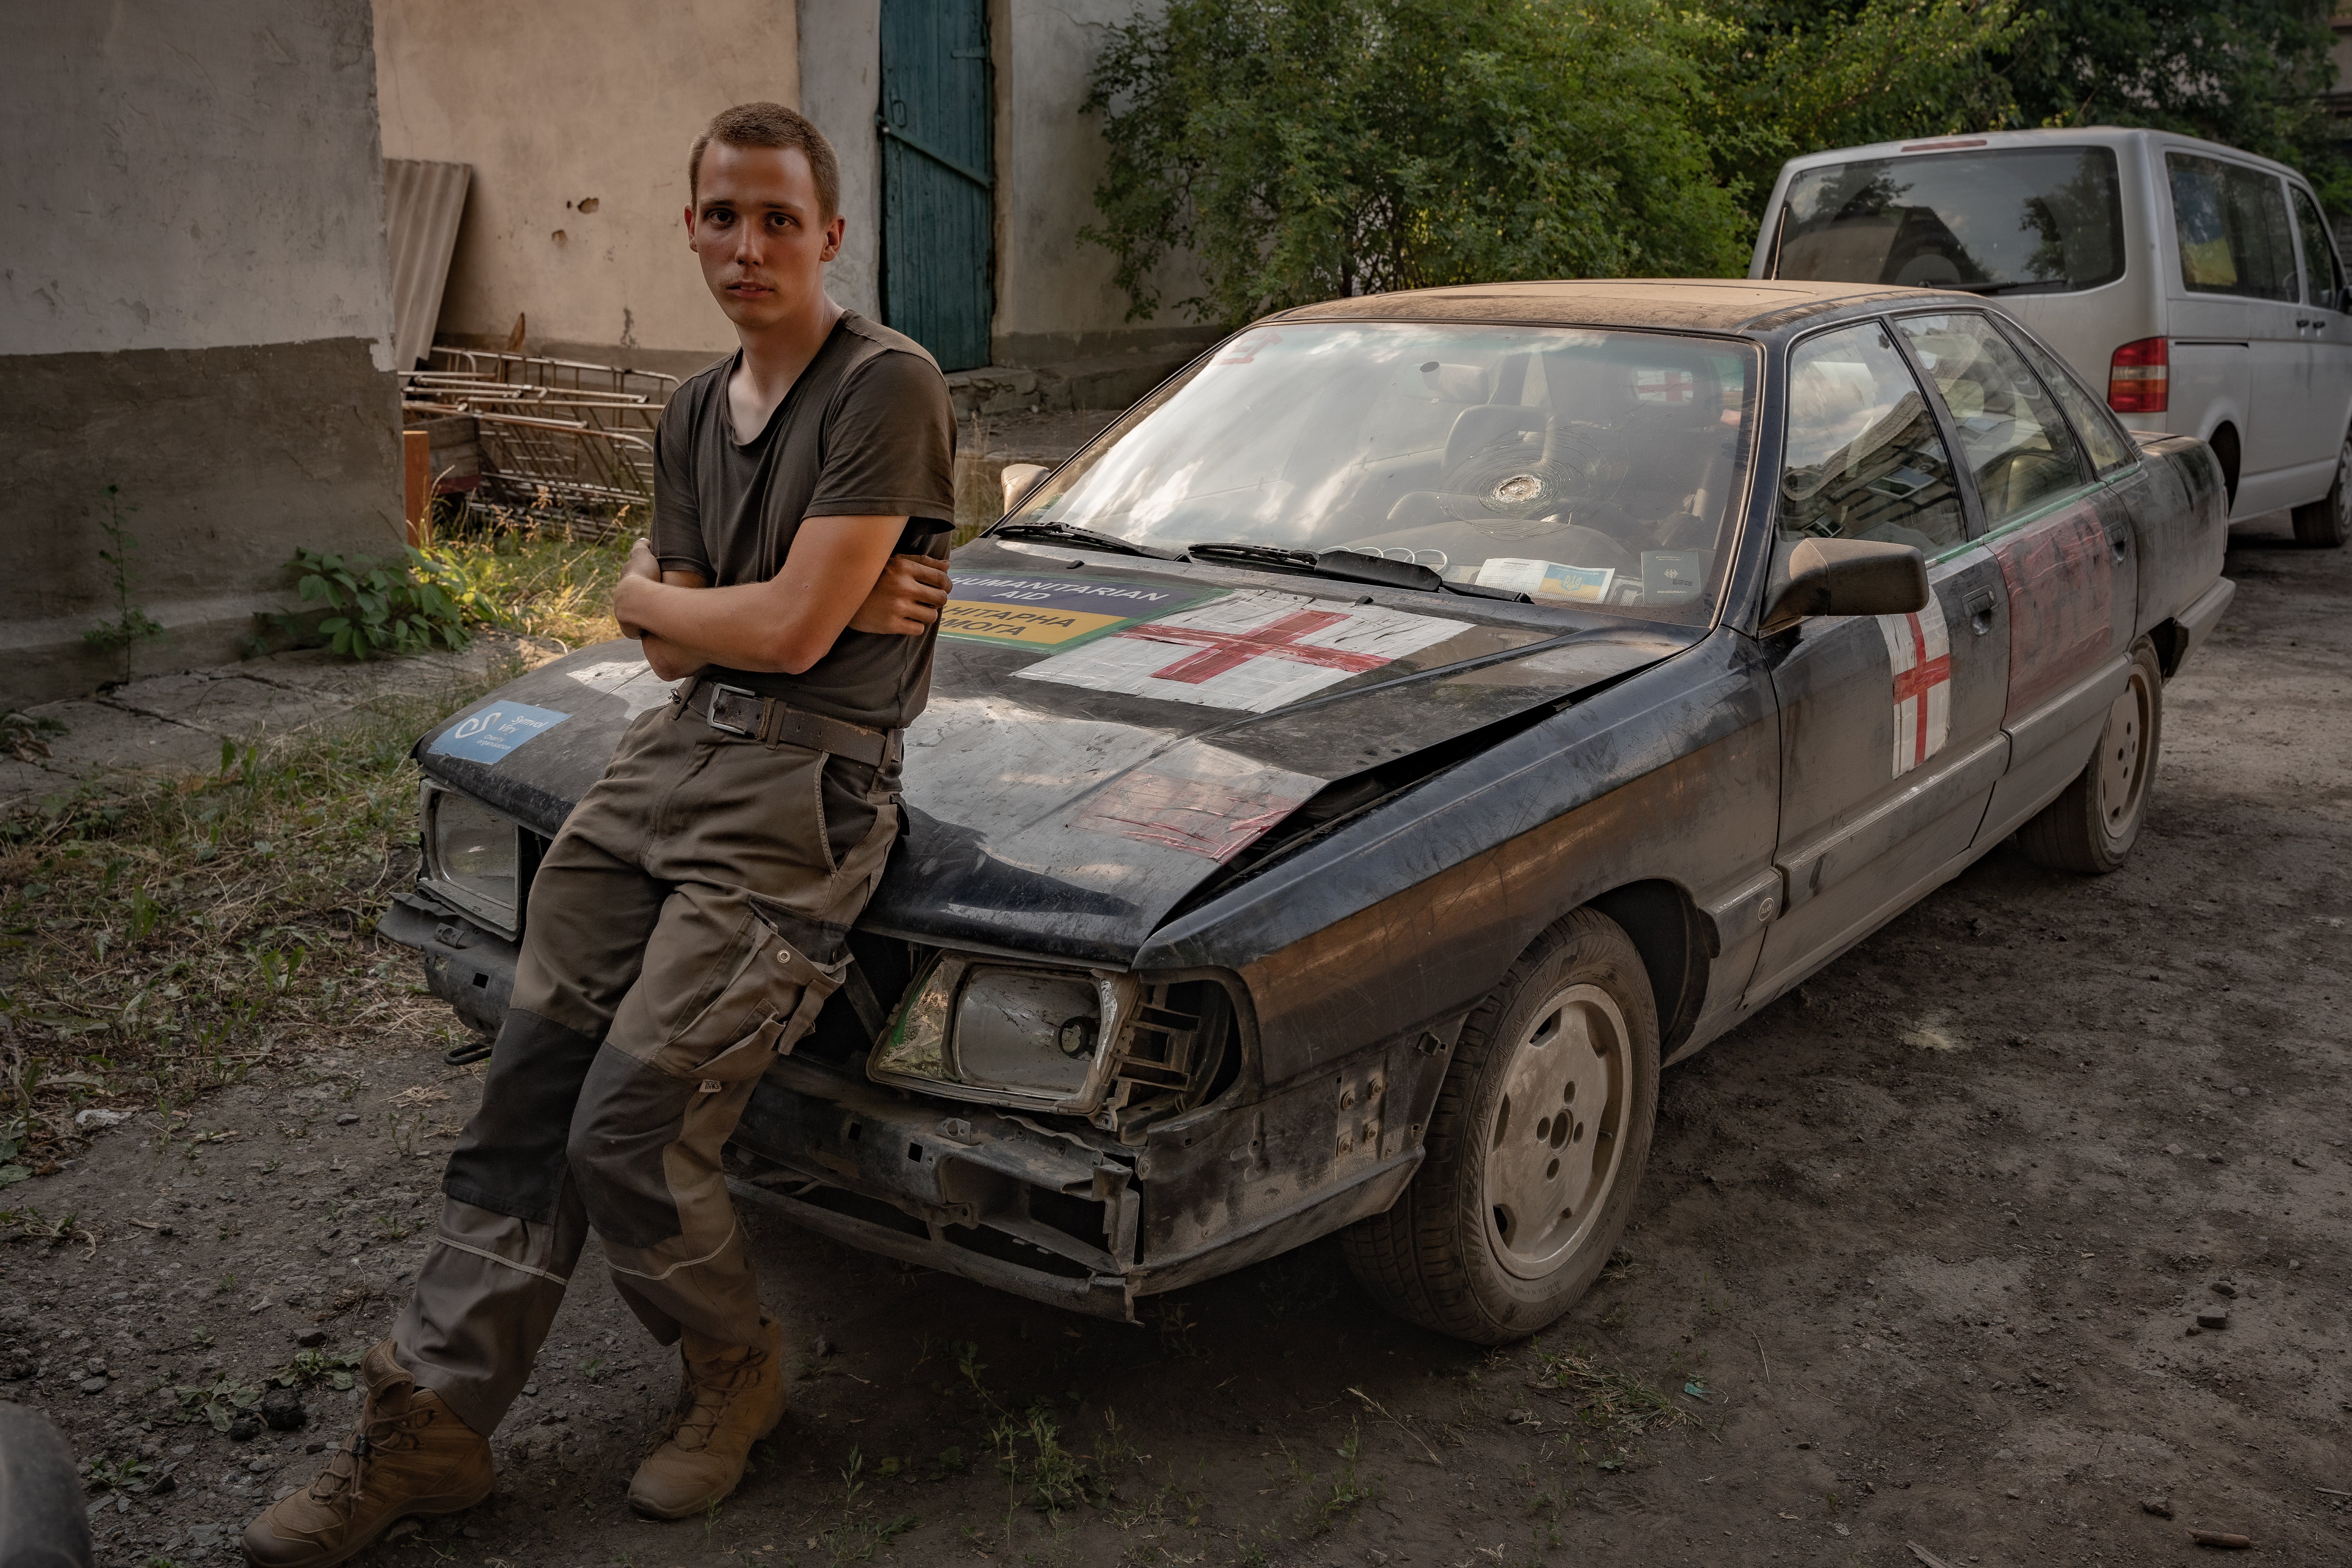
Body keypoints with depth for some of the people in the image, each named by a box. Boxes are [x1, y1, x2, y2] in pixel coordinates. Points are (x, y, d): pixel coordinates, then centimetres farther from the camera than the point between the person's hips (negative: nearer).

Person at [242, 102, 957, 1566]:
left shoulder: (888, 387, -9)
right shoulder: (695, 414, 16)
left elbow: (789, 631, -16)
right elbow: (674, 652, 11)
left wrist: (647, 594, 3)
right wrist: (778, 606, -7)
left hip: (803, 783, -7)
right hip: (673, 749, 7)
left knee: (625, 1134, -10)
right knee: (527, 1098, 5)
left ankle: (738, 1367, 18)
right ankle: (429, 1427, 16)